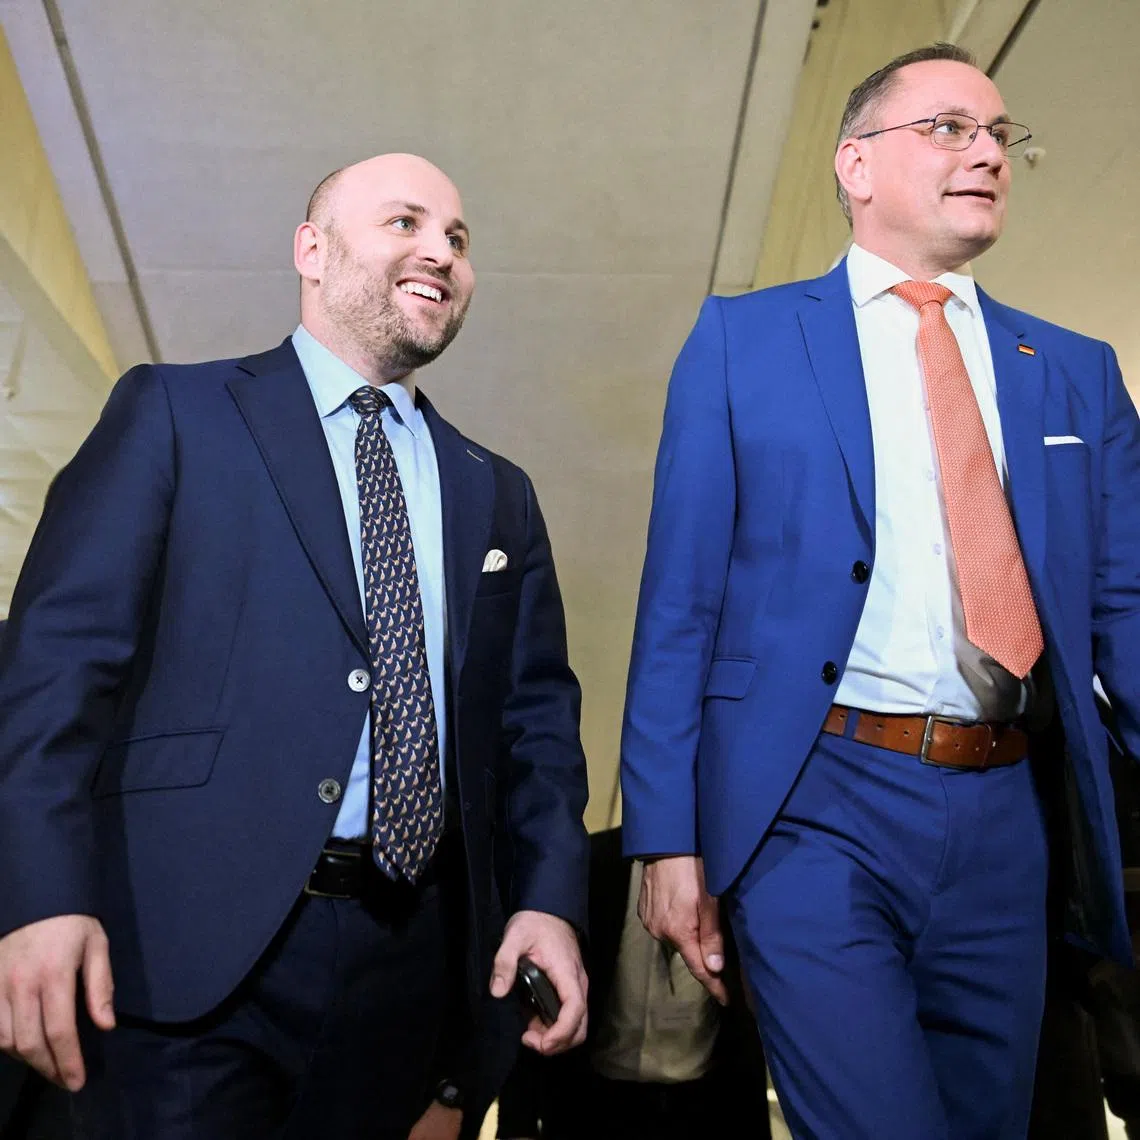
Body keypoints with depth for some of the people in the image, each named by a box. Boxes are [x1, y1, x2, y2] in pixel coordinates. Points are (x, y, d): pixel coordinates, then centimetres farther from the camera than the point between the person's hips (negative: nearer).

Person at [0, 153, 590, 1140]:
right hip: (191, 947, -4)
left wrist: (550, 901, -1)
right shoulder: (175, 413, 2)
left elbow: (536, 716, 12)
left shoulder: (498, 495, 14)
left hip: (407, 956, 5)